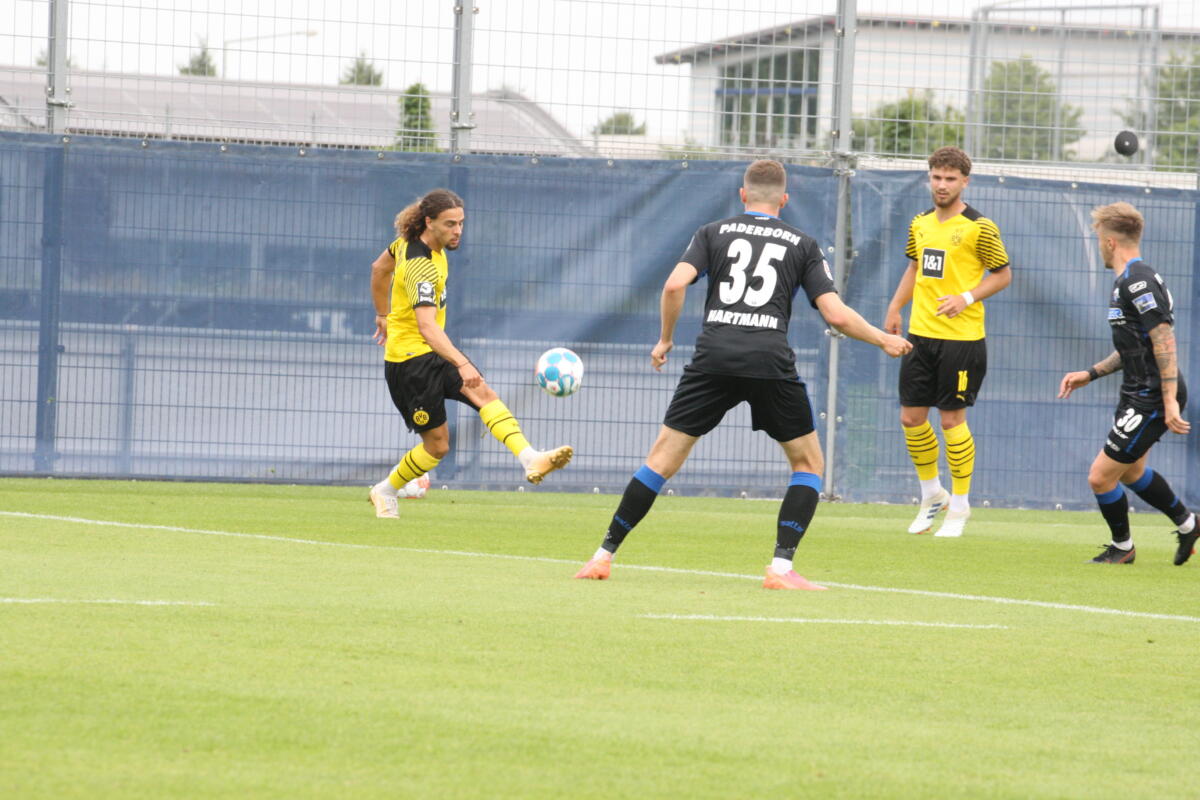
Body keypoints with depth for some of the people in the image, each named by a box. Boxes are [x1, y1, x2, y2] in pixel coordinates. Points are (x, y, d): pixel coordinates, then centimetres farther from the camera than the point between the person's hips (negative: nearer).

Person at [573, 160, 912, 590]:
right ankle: (781, 567, 0)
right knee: (809, 463, 14)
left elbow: (675, 285, -1)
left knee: (663, 458, 9)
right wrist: (883, 340, 21)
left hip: (713, 359, 1)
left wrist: (665, 339, 14)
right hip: (770, 361, -1)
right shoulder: (802, 245, 14)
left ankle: (604, 555, 9)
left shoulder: (714, 233, 14)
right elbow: (836, 314, 6)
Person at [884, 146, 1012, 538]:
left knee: (951, 418, -3)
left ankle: (959, 506, 10)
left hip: (961, 337, -6)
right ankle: (931, 494, 25)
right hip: (920, 333, 6)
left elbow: (1003, 274, -4)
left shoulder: (979, 228, -8)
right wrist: (895, 307, 13)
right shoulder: (920, 224, 10)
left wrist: (966, 298, -17)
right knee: (911, 417, 6)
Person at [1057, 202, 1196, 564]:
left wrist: (1170, 402, -28)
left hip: (1153, 399, -11)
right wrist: (1091, 373, 18)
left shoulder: (1137, 281, -19)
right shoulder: (1127, 280, 14)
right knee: (1131, 472, 25)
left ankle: (1122, 547, 17)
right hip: (1138, 395, 11)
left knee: (1101, 476, -5)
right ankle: (1186, 524, 41)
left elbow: (1164, 340, -25)